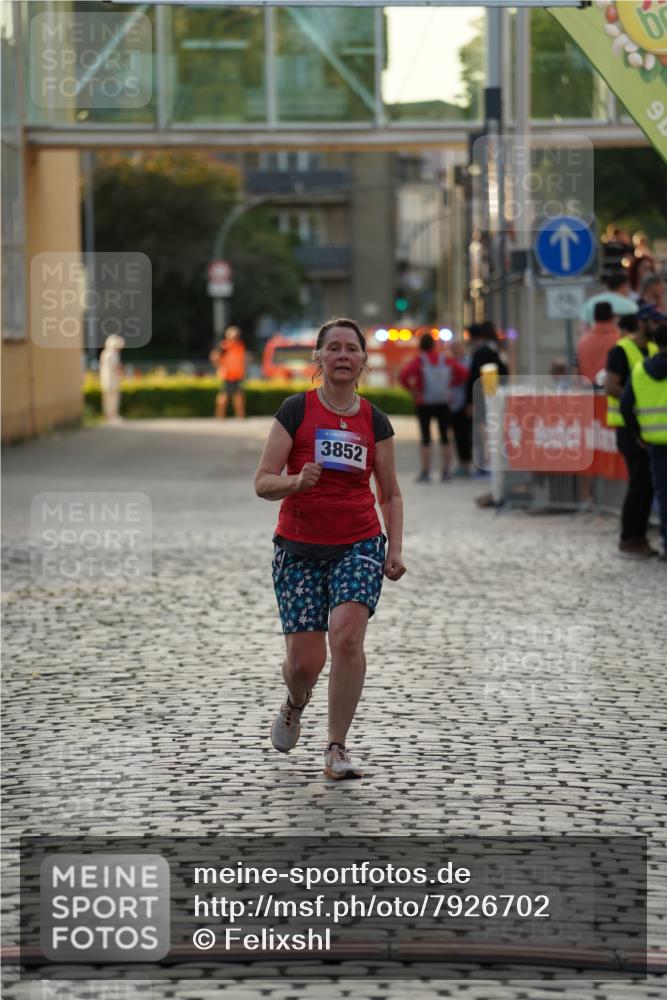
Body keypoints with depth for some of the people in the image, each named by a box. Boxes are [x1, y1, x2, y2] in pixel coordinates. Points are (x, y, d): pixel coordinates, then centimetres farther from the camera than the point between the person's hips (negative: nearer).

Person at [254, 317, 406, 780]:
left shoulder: (375, 421, 5)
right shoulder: (296, 410, -2)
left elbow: (390, 493, 14)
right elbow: (263, 482, -4)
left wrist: (395, 549, 2)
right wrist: (298, 482, -24)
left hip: (359, 545, 1)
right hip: (299, 547, -1)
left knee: (347, 636, -22)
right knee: (305, 661, -3)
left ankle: (337, 748, -11)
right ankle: (295, 705, 35)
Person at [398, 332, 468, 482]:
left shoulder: (418, 361, -7)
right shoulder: (445, 360, 3)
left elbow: (403, 375, -20)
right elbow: (463, 372, 5)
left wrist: (412, 389, -9)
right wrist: (451, 384, 11)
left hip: (424, 404, -3)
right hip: (443, 404, 3)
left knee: (426, 438, 0)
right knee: (444, 437, 9)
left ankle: (425, 472, -4)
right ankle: (445, 471, 10)